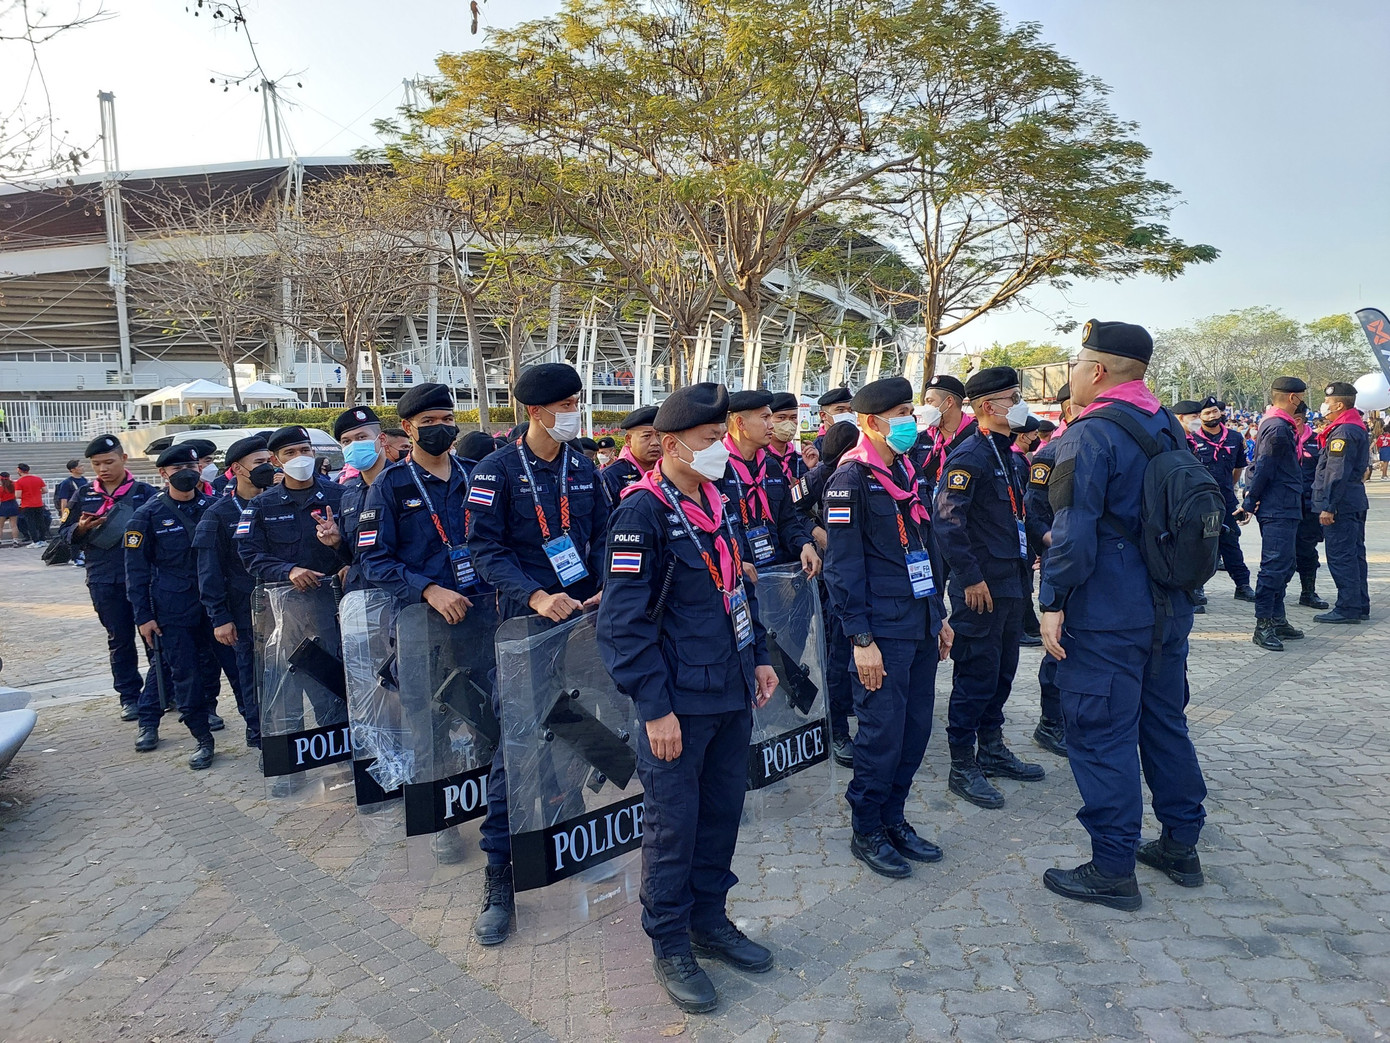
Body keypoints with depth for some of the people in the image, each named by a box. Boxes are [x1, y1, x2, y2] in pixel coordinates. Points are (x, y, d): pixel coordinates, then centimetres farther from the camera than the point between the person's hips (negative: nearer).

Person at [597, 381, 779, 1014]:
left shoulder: (718, 503, 8)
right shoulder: (643, 511, -17)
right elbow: (624, 621, -19)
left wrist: (758, 657, 16)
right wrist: (654, 708, -19)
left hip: (732, 695, 8)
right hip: (679, 703, -8)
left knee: (722, 812, 19)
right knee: (672, 825, 7)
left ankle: (710, 921, 38)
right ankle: (670, 945, 27)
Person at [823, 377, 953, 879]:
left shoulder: (909, 472, 13)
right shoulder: (851, 478, -12)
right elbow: (844, 564, -15)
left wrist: (940, 614, 18)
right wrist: (861, 639, -17)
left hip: (921, 625, 8)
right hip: (883, 630, -8)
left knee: (916, 728, 12)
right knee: (883, 733, 0)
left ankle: (893, 818, 29)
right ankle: (866, 831, 17)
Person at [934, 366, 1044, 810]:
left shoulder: (1003, 453, 14)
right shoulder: (968, 456, -16)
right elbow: (947, 522, -24)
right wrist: (971, 578, -22)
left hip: (1009, 582, 10)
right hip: (981, 586, -9)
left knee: (1002, 670, 18)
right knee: (977, 674, -1)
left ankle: (992, 751, 32)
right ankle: (962, 768, 11)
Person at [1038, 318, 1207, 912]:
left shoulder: (1090, 434, -15)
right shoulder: (1170, 429, 10)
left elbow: (1074, 531, -21)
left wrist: (1053, 603, -14)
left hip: (1105, 617, -9)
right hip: (1169, 609, 9)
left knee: (1102, 735, 1)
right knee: (1165, 721, 19)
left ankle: (1113, 872, 10)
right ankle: (1180, 847, 33)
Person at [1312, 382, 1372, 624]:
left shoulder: (1343, 432, -16)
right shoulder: (1358, 429, 17)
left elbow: (1336, 474, -21)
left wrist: (1327, 507, -21)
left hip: (1341, 504, -11)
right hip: (1356, 501, 11)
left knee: (1340, 556, -7)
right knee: (1354, 554, 14)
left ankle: (1348, 608, -4)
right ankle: (1360, 606, 21)